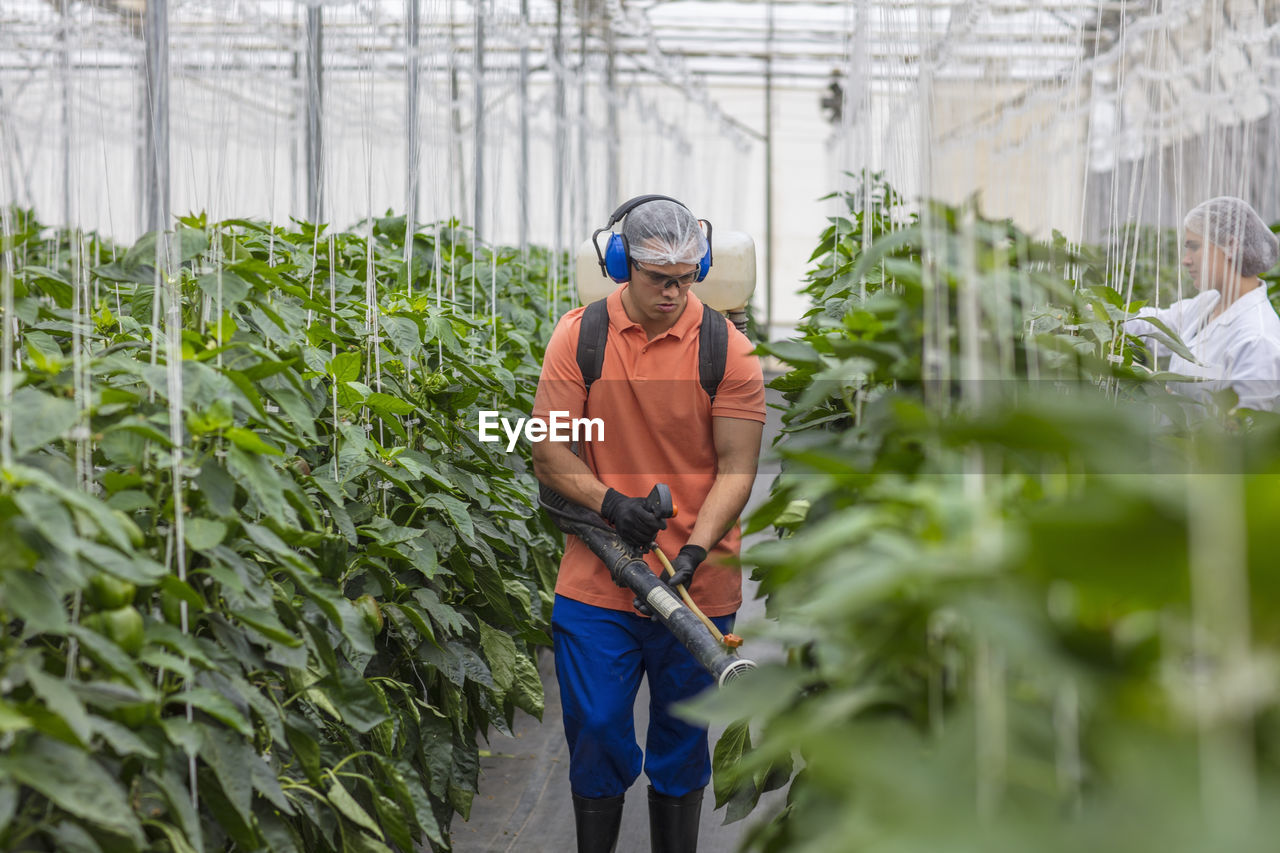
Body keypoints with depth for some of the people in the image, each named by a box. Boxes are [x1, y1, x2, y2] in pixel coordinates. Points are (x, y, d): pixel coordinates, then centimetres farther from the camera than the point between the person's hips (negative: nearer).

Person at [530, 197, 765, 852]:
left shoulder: (728, 349, -4)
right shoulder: (577, 336, -1)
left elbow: (736, 469, -6)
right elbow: (547, 453, 0)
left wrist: (694, 551, -19)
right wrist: (609, 502, -17)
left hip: (699, 588, 0)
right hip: (595, 583, 0)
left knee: (682, 744, 11)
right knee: (595, 735, 4)